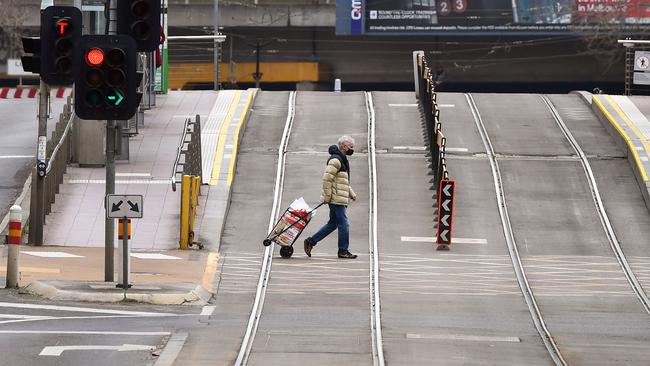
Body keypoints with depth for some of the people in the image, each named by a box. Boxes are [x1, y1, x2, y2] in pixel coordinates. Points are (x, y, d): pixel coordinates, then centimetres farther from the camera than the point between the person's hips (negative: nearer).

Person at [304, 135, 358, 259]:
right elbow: (327, 178, -21)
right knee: (344, 224, -5)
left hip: (340, 199, 10)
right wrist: (327, 196, -19)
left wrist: (351, 193, 20)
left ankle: (311, 241, 17)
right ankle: (343, 251, 3)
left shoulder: (342, 160, 19)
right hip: (336, 199, -10)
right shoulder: (336, 160, -15)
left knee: (333, 223, 14)